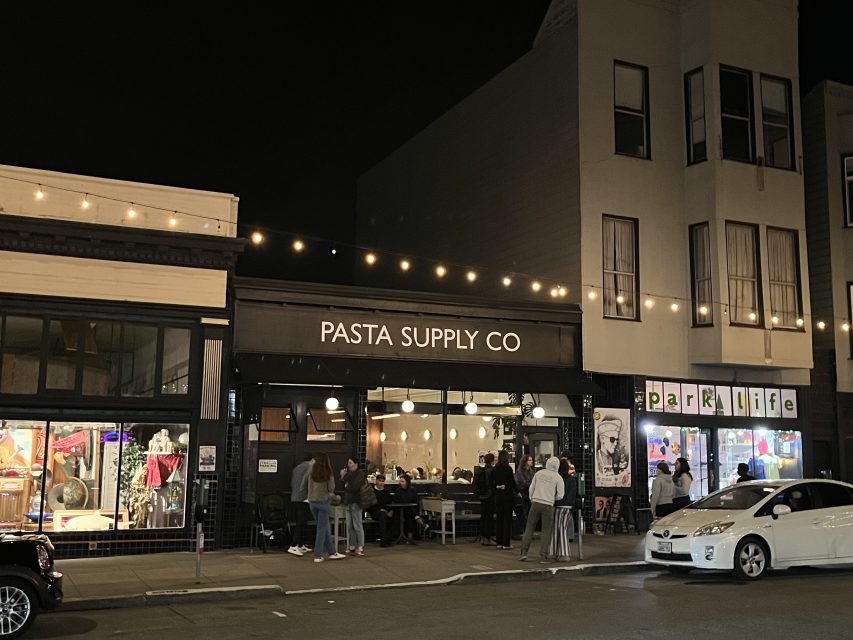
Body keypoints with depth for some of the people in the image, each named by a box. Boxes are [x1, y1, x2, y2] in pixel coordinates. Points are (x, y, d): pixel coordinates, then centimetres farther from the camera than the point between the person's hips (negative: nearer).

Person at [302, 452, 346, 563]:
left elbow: (303, 486, 4)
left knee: (323, 527, 13)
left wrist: (308, 495, 19)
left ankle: (332, 552, 19)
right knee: (322, 528, 4)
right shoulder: (328, 473, -8)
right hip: (323, 501, -3)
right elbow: (331, 488, -10)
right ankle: (318, 555, 3)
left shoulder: (311, 471, -1)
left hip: (312, 502, 3)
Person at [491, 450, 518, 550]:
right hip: (507, 495, -5)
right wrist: (517, 492, 5)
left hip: (498, 496, 5)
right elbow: (512, 483, -8)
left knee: (499, 518, 10)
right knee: (507, 519, 1)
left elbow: (492, 484, 4)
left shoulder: (494, 469, 3)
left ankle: (499, 542, 12)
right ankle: (506, 543, 1)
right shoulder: (508, 469, -11)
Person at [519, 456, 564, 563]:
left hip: (536, 503, 2)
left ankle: (524, 552, 1)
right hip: (548, 506, -2)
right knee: (546, 531, 6)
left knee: (529, 528, 9)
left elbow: (531, 488, 8)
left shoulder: (539, 473, 5)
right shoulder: (558, 478, -2)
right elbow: (560, 495, -3)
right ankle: (543, 556, 3)